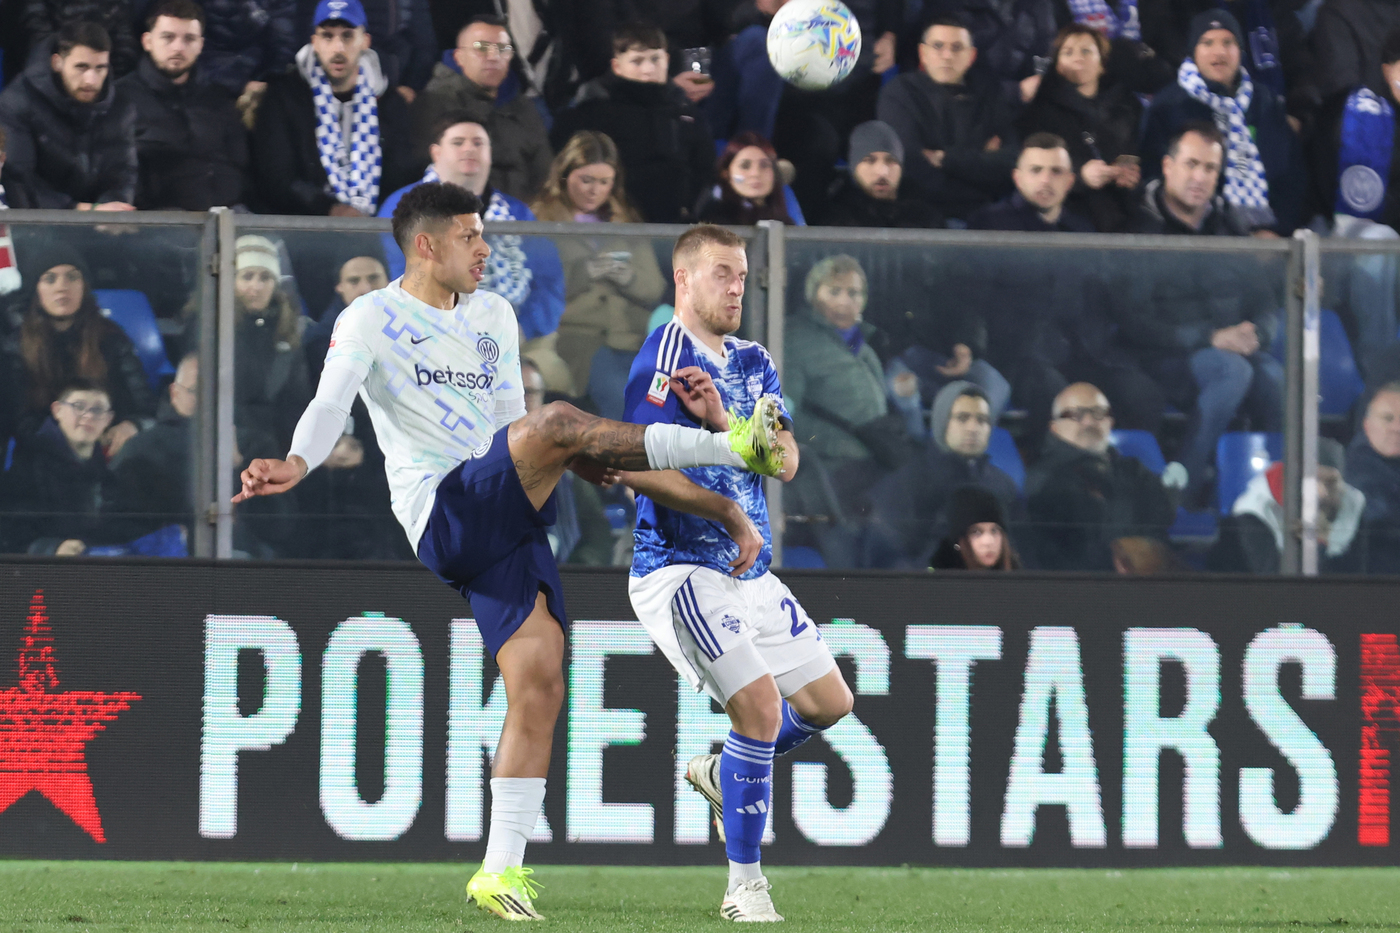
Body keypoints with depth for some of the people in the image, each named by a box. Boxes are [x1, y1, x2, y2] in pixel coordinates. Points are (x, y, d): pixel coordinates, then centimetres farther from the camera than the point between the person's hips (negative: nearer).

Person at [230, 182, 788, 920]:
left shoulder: (494, 317, 22)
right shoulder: (371, 320, 2)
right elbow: (331, 403, -12)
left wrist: (581, 464, 9)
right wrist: (296, 464, -33)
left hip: (505, 519, 7)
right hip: (443, 513, -7)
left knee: (539, 686, -4)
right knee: (556, 421, -29)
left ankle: (501, 871, 1)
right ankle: (734, 446, -30)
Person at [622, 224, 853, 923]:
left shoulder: (753, 362, 13)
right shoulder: (664, 359, -12)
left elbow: (786, 461, 1)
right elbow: (639, 469, -22)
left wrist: (722, 420, -17)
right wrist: (732, 515, -16)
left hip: (749, 573, 8)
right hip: (681, 571, -8)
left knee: (829, 703, 12)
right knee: (760, 705, -20)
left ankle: (721, 773, 36)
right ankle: (744, 888, -11)